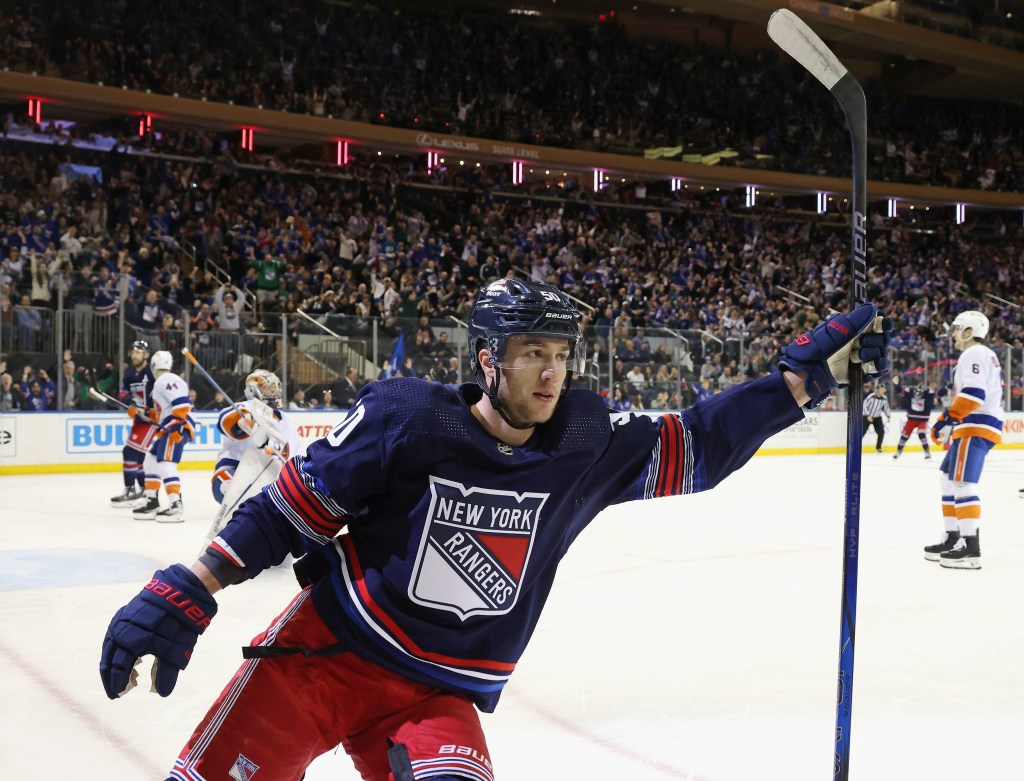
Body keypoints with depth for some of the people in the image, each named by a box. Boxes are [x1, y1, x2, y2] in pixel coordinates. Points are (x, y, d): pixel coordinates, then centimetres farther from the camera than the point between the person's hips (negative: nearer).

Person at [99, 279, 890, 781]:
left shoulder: (584, 443, -4)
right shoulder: (405, 419, -15)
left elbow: (697, 445, 2)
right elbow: (291, 509, -8)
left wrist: (809, 371, -6)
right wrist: (185, 594, -13)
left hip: (437, 696, 2)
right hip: (323, 652, -2)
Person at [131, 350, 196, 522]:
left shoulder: (166, 380, -12)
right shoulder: (162, 382, 21)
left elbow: (182, 404, -23)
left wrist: (176, 427, -26)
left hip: (178, 428, -11)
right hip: (169, 428, 11)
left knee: (165, 465, -20)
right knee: (150, 461, 17)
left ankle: (176, 506, -25)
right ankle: (152, 502, 23)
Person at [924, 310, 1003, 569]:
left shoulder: (974, 354, -9)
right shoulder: (983, 356, 25)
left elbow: (974, 393, -23)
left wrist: (949, 419, -27)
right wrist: (947, 423, 26)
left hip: (977, 427, -11)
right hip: (973, 428, 11)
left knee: (962, 484, -16)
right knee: (948, 479, 15)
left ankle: (971, 548, -20)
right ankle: (953, 540, 18)